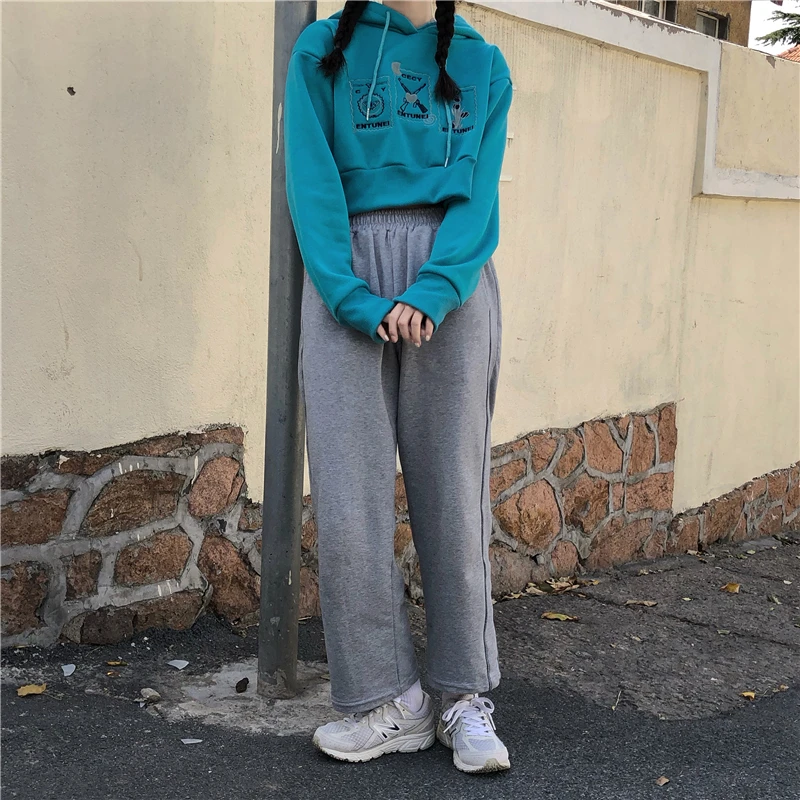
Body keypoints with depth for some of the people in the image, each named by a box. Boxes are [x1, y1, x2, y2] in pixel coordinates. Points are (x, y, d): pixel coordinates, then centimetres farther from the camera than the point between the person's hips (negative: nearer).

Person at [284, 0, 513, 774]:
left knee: (452, 489, 0)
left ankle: (464, 698, 9)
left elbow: (479, 193, 3)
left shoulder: (482, 63, 14)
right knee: (348, 496, -5)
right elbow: (312, 180, -1)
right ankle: (389, 701, 6)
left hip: (451, 277, 1)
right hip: (348, 277, 0)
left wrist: (432, 295, -13)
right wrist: (358, 299, -13)